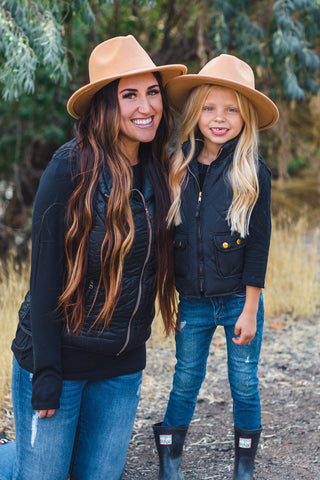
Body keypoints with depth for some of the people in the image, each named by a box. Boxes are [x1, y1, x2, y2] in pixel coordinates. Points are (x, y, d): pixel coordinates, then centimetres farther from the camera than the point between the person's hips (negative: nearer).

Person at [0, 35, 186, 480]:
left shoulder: (157, 172, 2)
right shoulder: (72, 167, -15)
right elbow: (45, 273, -15)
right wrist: (46, 376, -16)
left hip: (122, 367, 5)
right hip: (58, 356, -5)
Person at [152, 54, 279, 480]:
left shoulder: (253, 172, -9)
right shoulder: (179, 169, -1)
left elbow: (258, 243, -7)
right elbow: (167, 236, 6)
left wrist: (249, 310, -8)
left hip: (238, 301, -2)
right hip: (192, 303, 2)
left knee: (245, 386, 9)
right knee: (185, 384, 11)